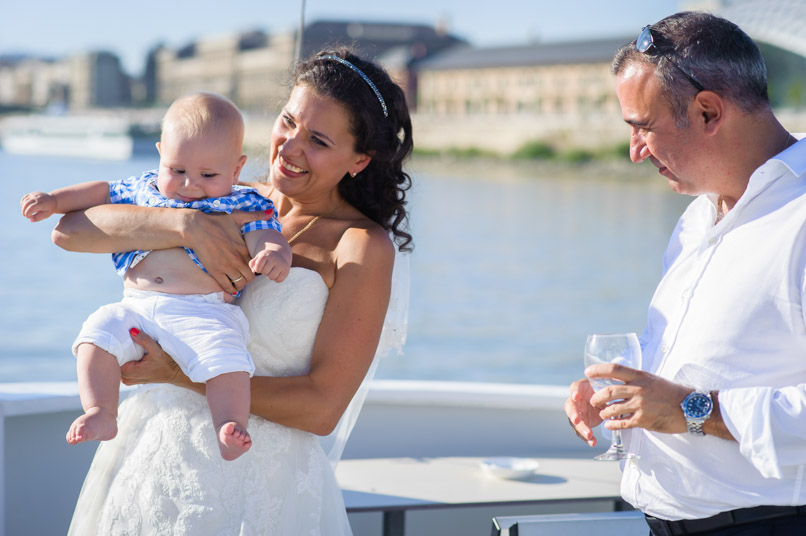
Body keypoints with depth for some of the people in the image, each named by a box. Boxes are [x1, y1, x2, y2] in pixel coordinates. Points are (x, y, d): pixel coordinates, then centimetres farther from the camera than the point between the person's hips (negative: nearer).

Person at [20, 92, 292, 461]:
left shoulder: (243, 205, 6)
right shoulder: (144, 189, 19)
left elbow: (265, 236, -7)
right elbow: (101, 193, 30)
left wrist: (275, 254, -31)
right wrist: (53, 201, 19)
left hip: (206, 312, -4)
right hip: (137, 307, 4)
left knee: (226, 355, -32)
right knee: (98, 331, -19)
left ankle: (229, 432, -34)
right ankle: (101, 415, -19)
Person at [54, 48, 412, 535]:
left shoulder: (364, 248, -10)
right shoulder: (234, 201, 3)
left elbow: (321, 408, -14)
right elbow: (71, 230, -6)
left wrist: (183, 376, -16)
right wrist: (190, 225, -20)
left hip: (258, 483, -4)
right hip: (157, 450, 4)